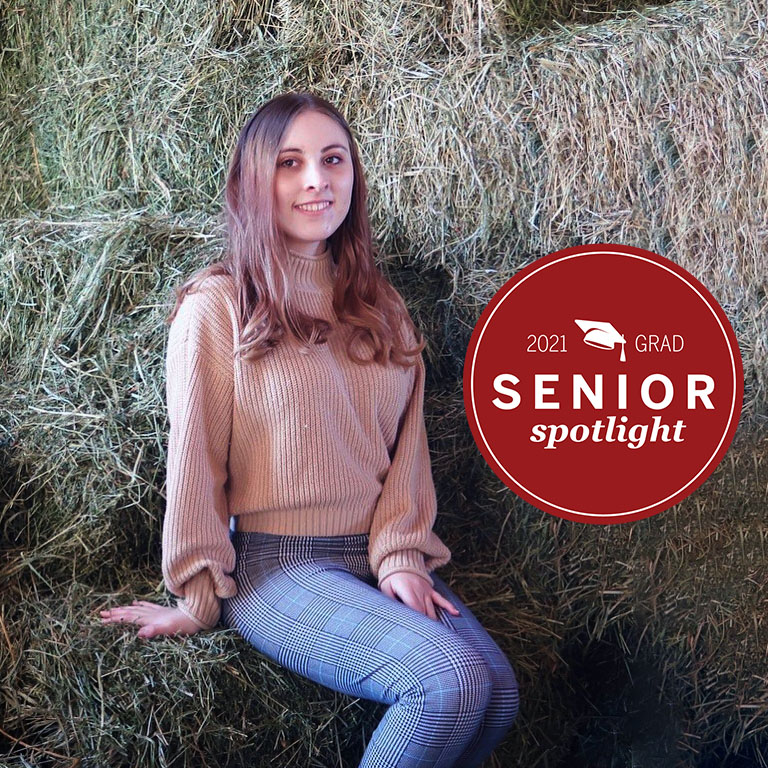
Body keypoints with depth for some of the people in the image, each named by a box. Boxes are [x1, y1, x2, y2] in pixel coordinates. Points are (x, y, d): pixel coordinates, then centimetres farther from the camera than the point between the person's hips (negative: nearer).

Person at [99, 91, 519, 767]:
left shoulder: (380, 307, 13)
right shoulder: (217, 306, -4)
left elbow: (406, 445, 10)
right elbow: (195, 460, -3)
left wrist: (401, 554, -3)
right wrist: (199, 598, -1)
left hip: (383, 561, 5)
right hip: (275, 566, -5)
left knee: (499, 691, -20)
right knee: (451, 683, -27)